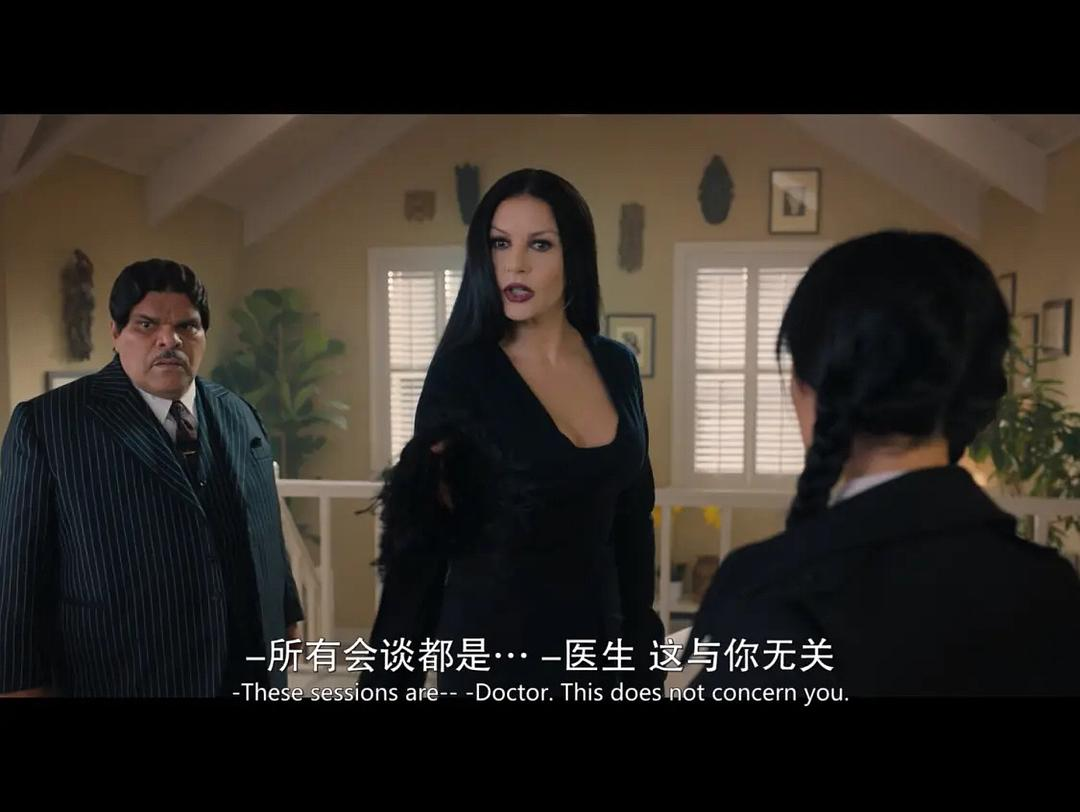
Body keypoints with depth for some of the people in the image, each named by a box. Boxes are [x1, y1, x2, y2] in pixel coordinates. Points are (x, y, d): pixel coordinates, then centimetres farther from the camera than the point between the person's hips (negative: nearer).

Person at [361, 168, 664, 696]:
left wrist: (640, 639, 9)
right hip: (492, 639, -4)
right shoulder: (462, 369, -13)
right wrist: (391, 675, -13)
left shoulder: (616, 365, 0)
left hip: (598, 639, 4)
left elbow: (633, 519, 7)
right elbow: (424, 536, -7)